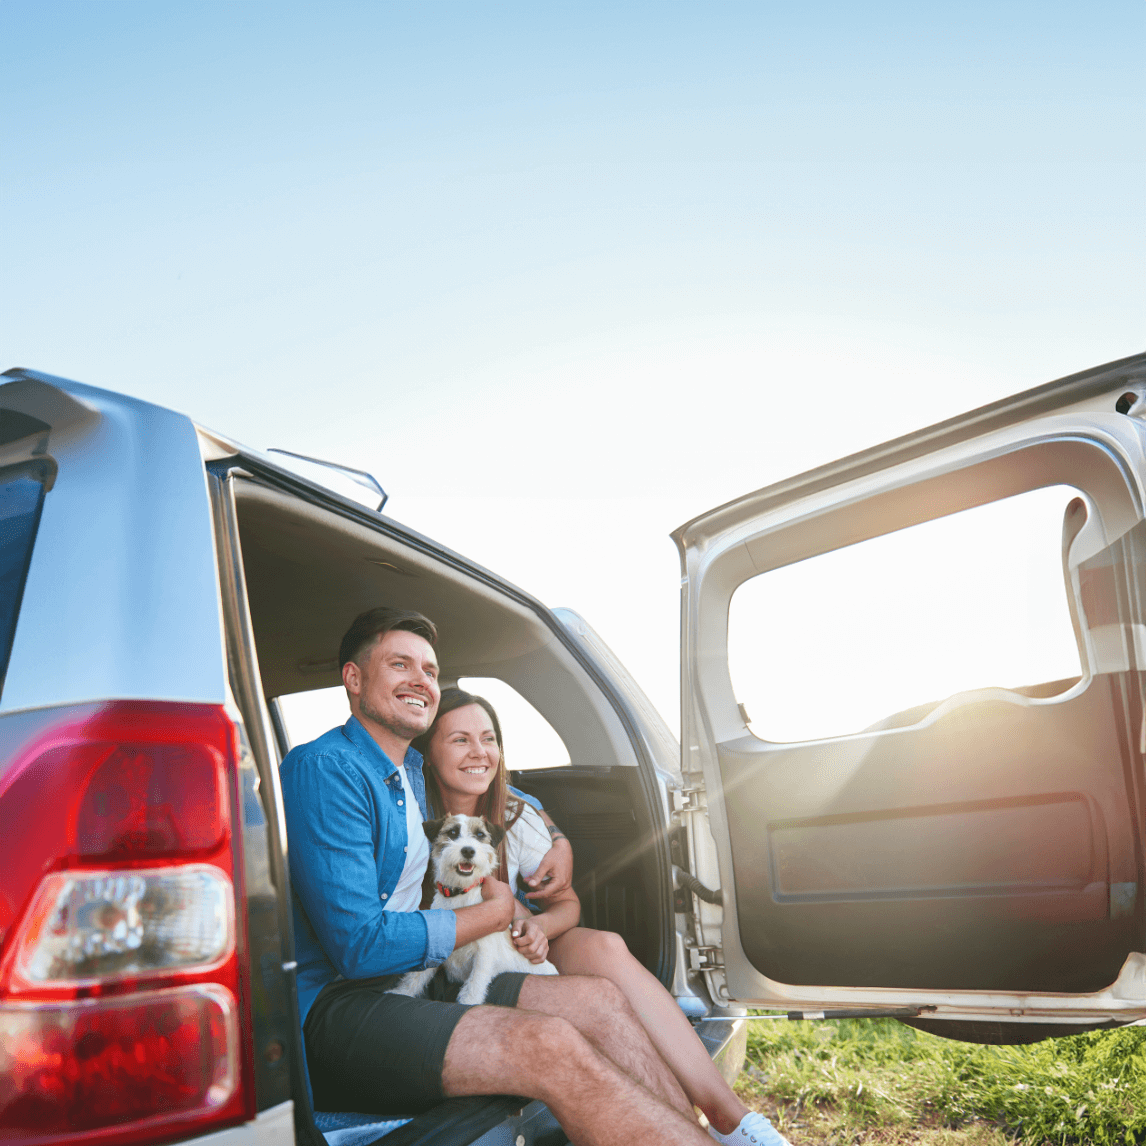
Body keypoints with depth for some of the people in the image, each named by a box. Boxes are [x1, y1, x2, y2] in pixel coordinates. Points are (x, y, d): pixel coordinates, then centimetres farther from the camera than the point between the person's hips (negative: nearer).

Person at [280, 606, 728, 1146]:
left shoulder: (414, 771, 14)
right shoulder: (326, 769, -14)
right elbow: (360, 945, -21)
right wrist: (494, 912, -7)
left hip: (407, 979, 9)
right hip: (329, 1007, -9)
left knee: (598, 1000, -8)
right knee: (549, 1045, -29)